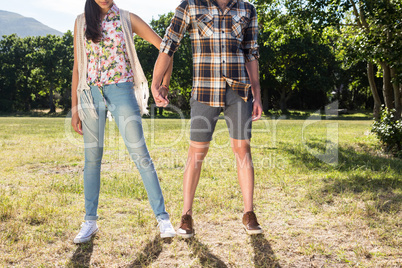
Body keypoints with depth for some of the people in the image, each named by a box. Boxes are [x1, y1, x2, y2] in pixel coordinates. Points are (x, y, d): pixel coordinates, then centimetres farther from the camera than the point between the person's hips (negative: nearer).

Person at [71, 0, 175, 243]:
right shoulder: (81, 22, 11)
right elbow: (77, 67, 11)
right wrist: (74, 108, 6)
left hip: (121, 92, -2)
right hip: (91, 94, 3)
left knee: (140, 155, -6)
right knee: (92, 157, 5)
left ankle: (162, 217, 1)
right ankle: (90, 222, 17)